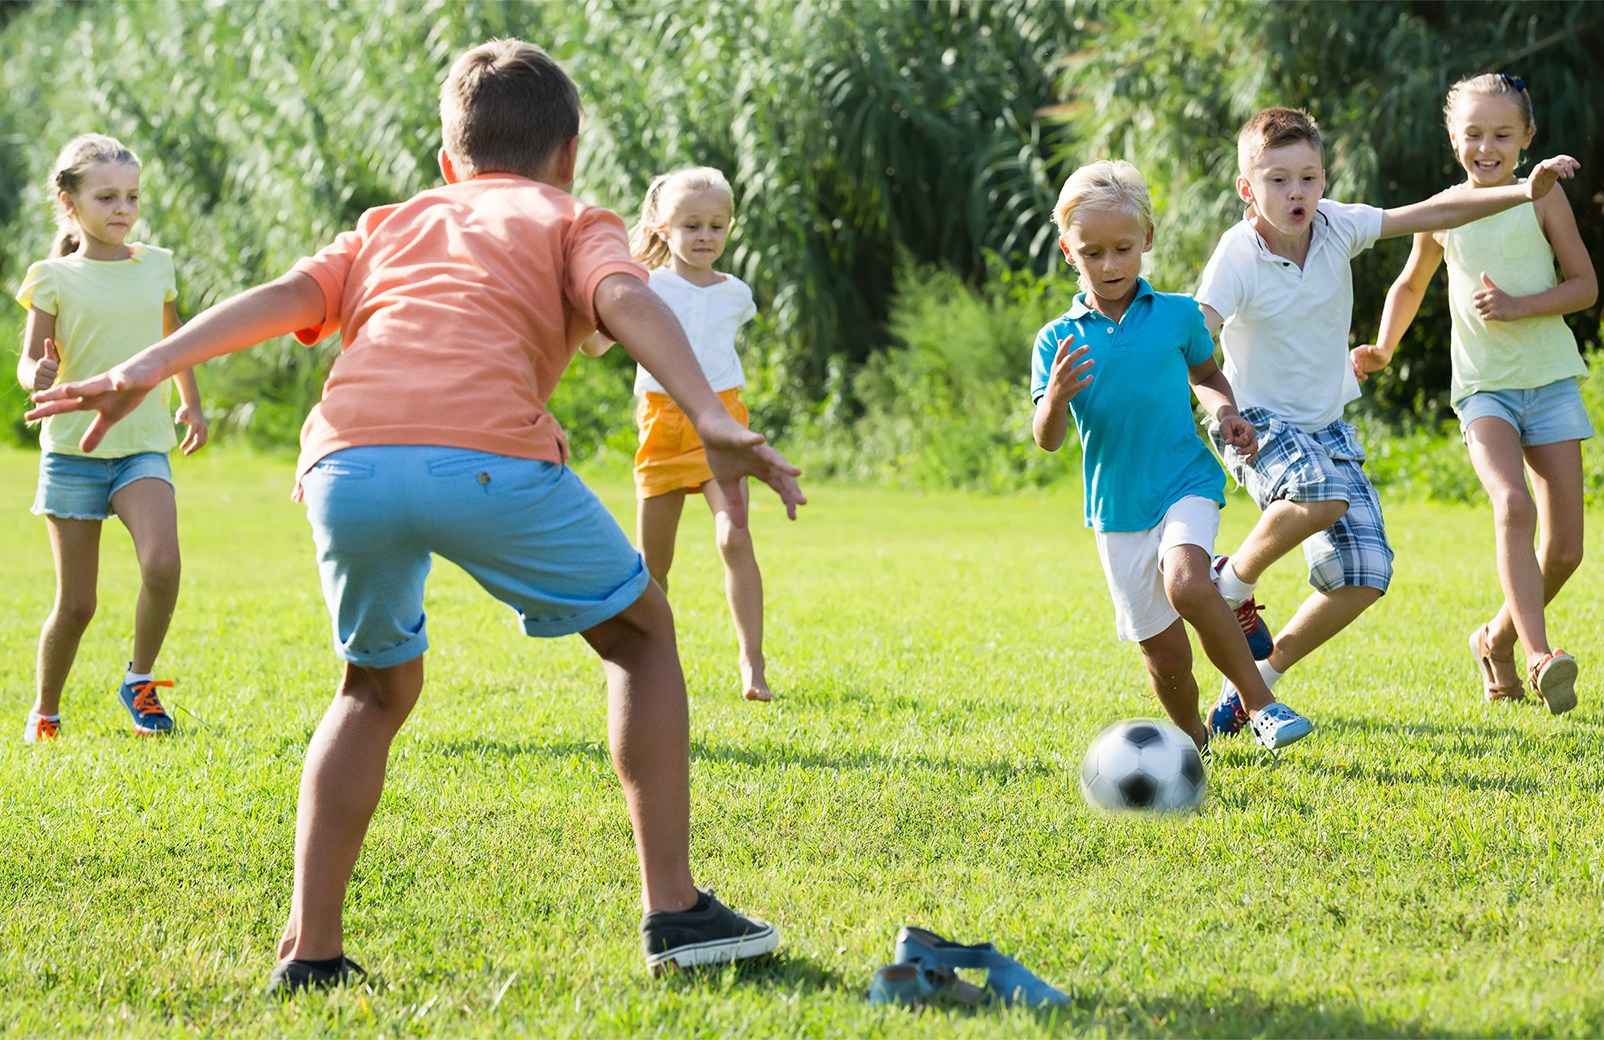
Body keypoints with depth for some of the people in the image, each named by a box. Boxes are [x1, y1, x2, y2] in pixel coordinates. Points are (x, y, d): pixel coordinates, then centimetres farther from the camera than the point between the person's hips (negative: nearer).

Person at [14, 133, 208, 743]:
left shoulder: (155, 266, 8)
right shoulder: (54, 279, -2)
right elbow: (30, 363, -4)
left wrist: (192, 403, 26)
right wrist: (37, 375, -26)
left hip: (143, 447, 2)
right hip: (73, 448, -2)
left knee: (162, 563, -25)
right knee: (76, 604, 0)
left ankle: (140, 680, -2)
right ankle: (44, 711, 23)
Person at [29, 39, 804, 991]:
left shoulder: (391, 226, 35)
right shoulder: (573, 222, 25)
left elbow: (280, 297, 19)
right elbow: (628, 302, 4)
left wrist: (148, 369, 12)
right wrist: (711, 422, -9)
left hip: (345, 461, 4)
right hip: (487, 454, -3)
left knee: (378, 685, 28)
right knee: (643, 634, 20)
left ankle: (311, 950, 18)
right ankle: (674, 911, 15)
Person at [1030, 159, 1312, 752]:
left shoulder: (1178, 315, 1)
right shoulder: (1058, 340, -1)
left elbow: (1205, 373, 20)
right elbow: (1048, 440, -5)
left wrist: (1225, 411, -1)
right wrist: (1055, 399, -26)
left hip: (1186, 484, -2)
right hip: (1116, 506, 2)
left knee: (1186, 584, -31)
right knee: (1162, 650, 3)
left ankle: (1259, 702, -19)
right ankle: (1191, 741, 28)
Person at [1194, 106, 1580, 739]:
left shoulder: (1336, 227, -6)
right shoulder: (1239, 256, -19)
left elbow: (1429, 214, -1)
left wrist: (1524, 192, -8)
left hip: (1328, 425, 6)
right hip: (1258, 423, -6)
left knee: (1364, 577, -5)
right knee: (1323, 497, -37)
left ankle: (1259, 675, 14)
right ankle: (1232, 584, -10)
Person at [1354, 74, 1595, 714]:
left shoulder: (1543, 199, 0)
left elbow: (1585, 286, 0)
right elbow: (1411, 284, 24)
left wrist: (1518, 307, -13)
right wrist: (1382, 350, 14)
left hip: (1551, 380, 1)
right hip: (1483, 386, -1)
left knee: (1566, 550, -1)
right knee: (1513, 505, -28)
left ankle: (1500, 638, 25)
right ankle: (1539, 658, -34)